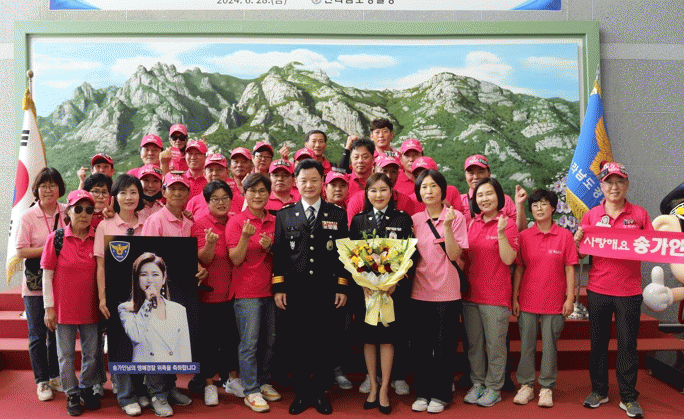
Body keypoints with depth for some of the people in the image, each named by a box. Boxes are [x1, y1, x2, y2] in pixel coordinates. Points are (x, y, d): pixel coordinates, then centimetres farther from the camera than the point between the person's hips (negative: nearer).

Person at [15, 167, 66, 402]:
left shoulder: (67, 213, 3)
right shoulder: (28, 217, -3)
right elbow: (21, 251, -6)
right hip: (35, 284, -2)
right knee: (38, 334, 6)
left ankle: (55, 376, 26)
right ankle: (41, 381, 19)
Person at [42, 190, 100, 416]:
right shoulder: (56, 238, -7)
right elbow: (47, 275, -3)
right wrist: (49, 308, -6)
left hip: (89, 307, 2)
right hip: (64, 308, -2)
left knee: (91, 353, 11)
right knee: (66, 355, 10)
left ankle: (86, 388, 34)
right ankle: (72, 394, 28)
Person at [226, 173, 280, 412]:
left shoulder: (274, 222, 9)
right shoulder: (236, 222, -4)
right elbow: (236, 259, -9)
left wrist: (269, 248, -8)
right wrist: (245, 236, -24)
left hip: (270, 289, 5)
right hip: (247, 291, -5)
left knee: (270, 341, 12)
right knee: (249, 343, 0)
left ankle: (263, 382, 28)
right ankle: (251, 392, 11)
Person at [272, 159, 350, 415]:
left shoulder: (337, 214, 6)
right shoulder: (284, 215, 7)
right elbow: (278, 254, 6)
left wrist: (342, 288, 0)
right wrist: (278, 288, 0)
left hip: (326, 291, 0)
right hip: (295, 291, 1)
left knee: (322, 343, 7)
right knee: (297, 344, 6)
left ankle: (320, 393, 23)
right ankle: (302, 393, 22)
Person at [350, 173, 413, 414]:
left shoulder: (403, 219, 2)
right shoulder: (358, 220, 6)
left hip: (393, 287, -1)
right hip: (365, 288, 2)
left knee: (387, 337, 3)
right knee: (369, 337, 8)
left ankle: (384, 389, 16)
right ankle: (372, 386, 23)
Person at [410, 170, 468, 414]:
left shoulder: (456, 217, -2)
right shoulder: (414, 220, 6)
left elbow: (454, 255, -10)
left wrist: (447, 226, -19)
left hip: (447, 292, -2)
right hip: (420, 291, 3)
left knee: (444, 347, 6)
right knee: (421, 345, 9)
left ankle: (440, 394, 20)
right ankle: (422, 392, 24)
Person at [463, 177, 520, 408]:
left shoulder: (507, 224, -5)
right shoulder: (472, 224, 10)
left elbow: (508, 259, -14)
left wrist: (501, 233, -23)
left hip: (496, 295, -5)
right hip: (471, 292, 5)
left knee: (495, 343, 5)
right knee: (473, 343, 13)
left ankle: (494, 387, 20)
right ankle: (477, 383, 27)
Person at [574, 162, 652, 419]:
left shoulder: (639, 215, 2)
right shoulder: (592, 216, 3)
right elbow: (581, 253, 7)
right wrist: (577, 240, -14)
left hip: (629, 291, -1)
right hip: (598, 290, 1)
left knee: (628, 344, 7)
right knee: (598, 342, 11)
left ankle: (628, 397, 20)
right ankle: (599, 390, 26)